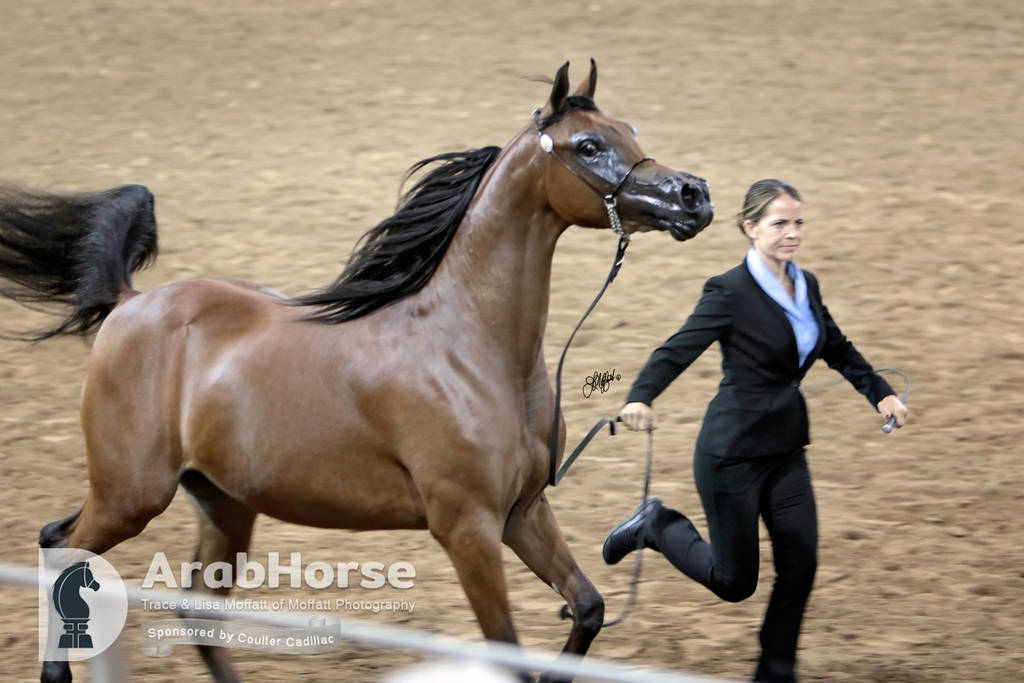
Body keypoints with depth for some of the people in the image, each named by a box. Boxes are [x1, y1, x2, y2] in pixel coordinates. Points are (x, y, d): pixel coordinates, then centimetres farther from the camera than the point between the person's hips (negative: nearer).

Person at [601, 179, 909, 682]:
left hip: (786, 448, 7)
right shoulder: (730, 292, -16)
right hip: (733, 451, -7)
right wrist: (640, 397, -41)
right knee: (734, 581, 2)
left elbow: (838, 350, 21)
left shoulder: (806, 286, 6)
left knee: (800, 566, 1)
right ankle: (656, 525, 26)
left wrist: (881, 393, 16)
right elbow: (678, 350, -25)